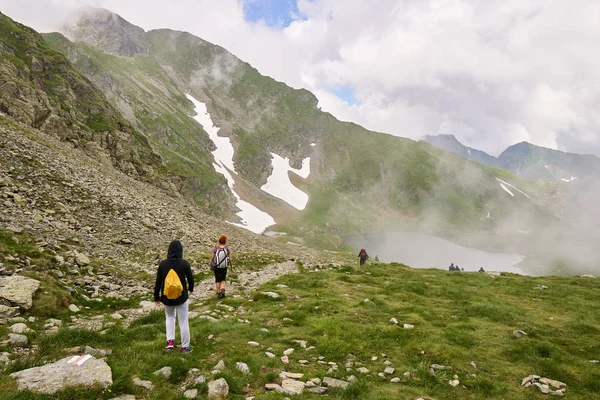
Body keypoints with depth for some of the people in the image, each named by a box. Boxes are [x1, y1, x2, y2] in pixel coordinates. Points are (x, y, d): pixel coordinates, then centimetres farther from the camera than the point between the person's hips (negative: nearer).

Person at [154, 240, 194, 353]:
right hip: (181, 297, -2)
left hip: (167, 298, 2)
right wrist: (190, 289, 20)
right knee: (183, 321, 10)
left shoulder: (163, 264, -8)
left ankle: (170, 341, 17)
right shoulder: (184, 263, -13)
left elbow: (158, 282, -1)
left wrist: (156, 297, 12)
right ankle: (185, 346, 19)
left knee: (170, 317, 27)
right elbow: (190, 279, -1)